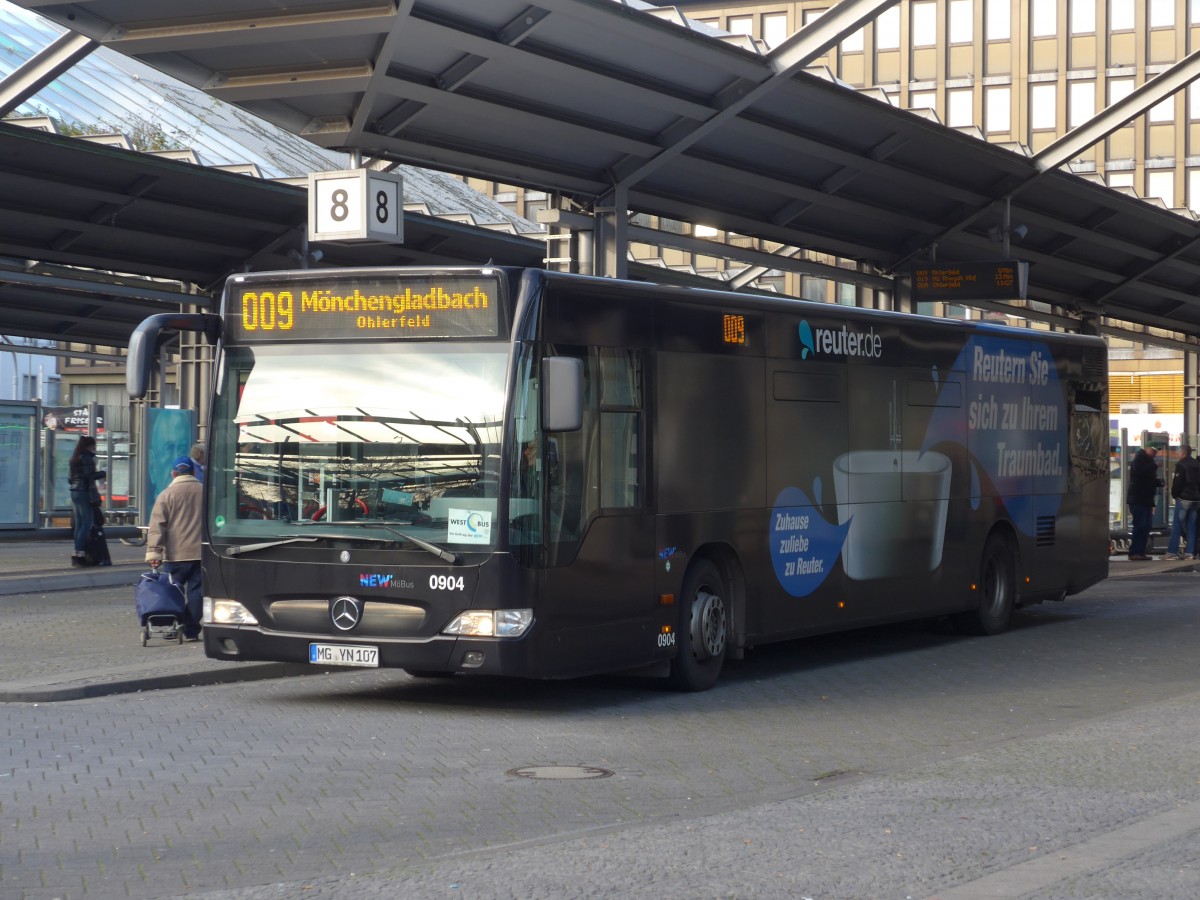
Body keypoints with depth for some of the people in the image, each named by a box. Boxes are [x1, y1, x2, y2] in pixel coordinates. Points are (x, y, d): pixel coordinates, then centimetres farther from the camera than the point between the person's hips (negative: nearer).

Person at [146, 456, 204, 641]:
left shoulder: (167, 494, -2)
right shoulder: (205, 492, 8)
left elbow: (157, 526, -8)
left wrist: (154, 552, -11)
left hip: (176, 555, -2)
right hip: (201, 552, 3)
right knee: (196, 591, 4)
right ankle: (191, 631, 2)